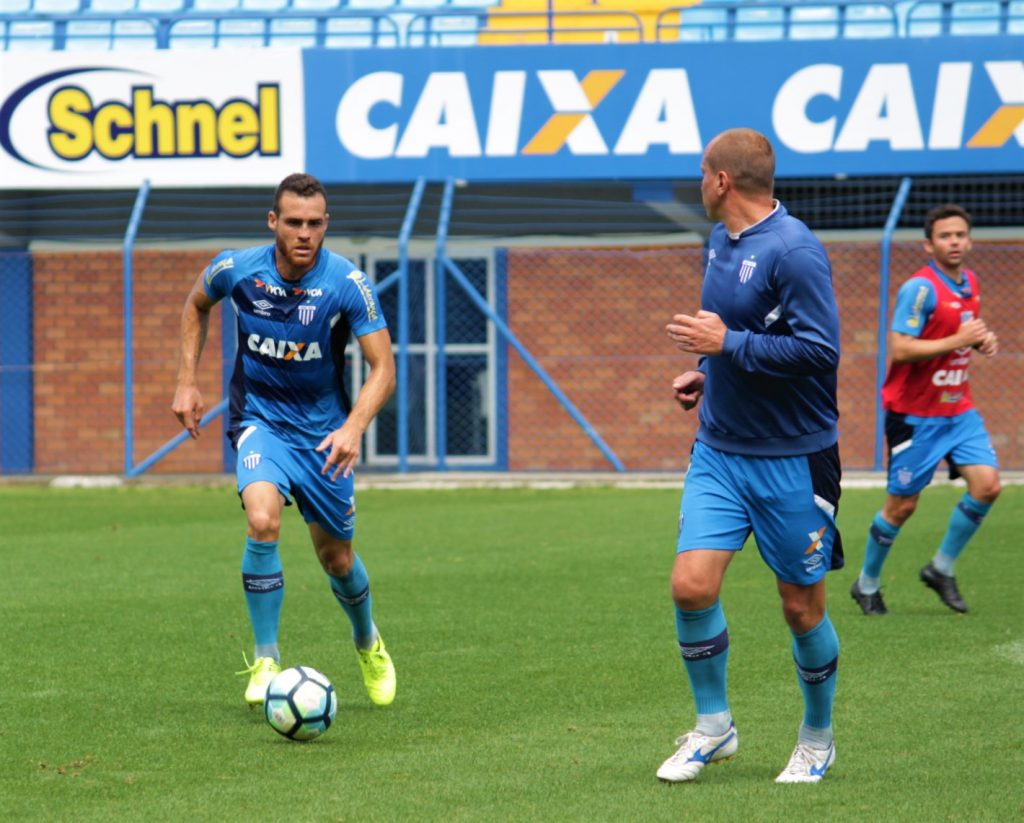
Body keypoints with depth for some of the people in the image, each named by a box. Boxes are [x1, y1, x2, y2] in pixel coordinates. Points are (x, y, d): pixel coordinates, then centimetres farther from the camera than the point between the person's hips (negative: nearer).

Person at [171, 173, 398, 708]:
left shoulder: (347, 283, -18)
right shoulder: (236, 270, -13)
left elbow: (382, 368, -17)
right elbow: (197, 305, 11)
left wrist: (353, 427, -33)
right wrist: (187, 381, 5)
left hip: (324, 429, 0)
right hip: (260, 418, 0)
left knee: (336, 557, 9)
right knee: (262, 521, -27)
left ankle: (368, 645, 42)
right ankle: (265, 660, -14)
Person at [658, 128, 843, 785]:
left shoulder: (793, 250, -18)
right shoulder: (722, 241, 10)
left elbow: (819, 349, -24)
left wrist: (727, 344, -22)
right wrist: (708, 373, 10)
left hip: (791, 459, -7)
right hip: (719, 451, 7)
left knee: (802, 607, 5)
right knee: (692, 585, -7)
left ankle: (817, 739, 24)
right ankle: (714, 726, 10)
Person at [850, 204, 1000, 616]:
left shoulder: (970, 284, 8)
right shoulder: (920, 288, -18)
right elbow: (900, 349, -25)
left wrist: (983, 340, 3)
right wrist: (958, 340, -24)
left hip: (957, 409, 7)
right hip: (915, 414, -7)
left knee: (986, 484, -8)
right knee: (902, 505, 1)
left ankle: (941, 568, 10)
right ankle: (867, 584, 21)